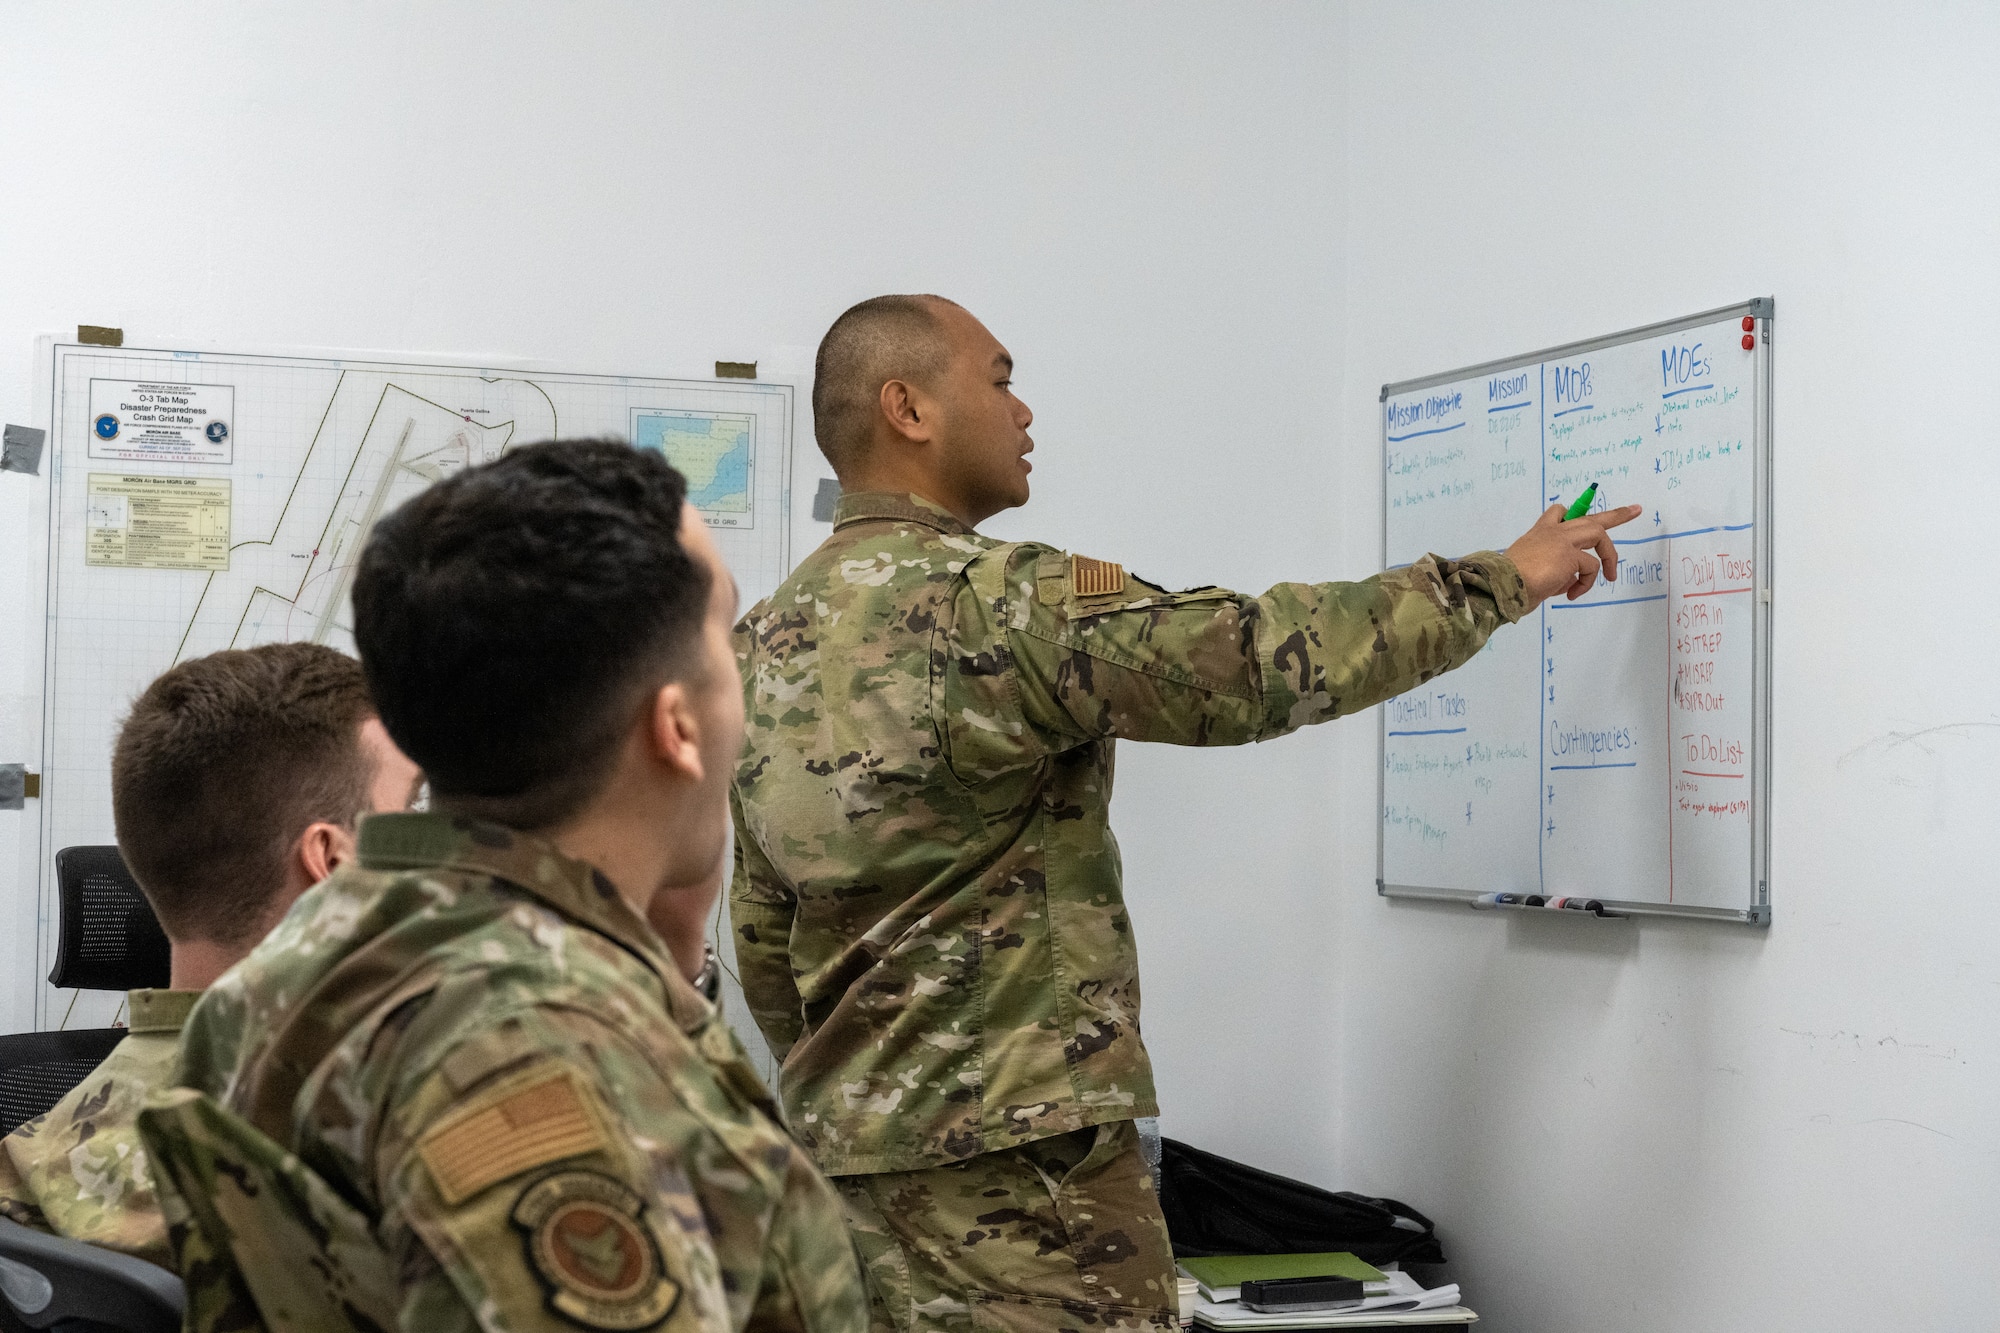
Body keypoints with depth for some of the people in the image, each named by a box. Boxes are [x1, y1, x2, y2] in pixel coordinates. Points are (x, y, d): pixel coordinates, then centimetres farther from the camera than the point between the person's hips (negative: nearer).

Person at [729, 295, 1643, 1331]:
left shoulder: (766, 641, 9)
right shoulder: (998, 604, -17)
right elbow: (1271, 663, -16)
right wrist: (1508, 578, -3)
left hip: (844, 1155, 9)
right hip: (1014, 1159, -9)